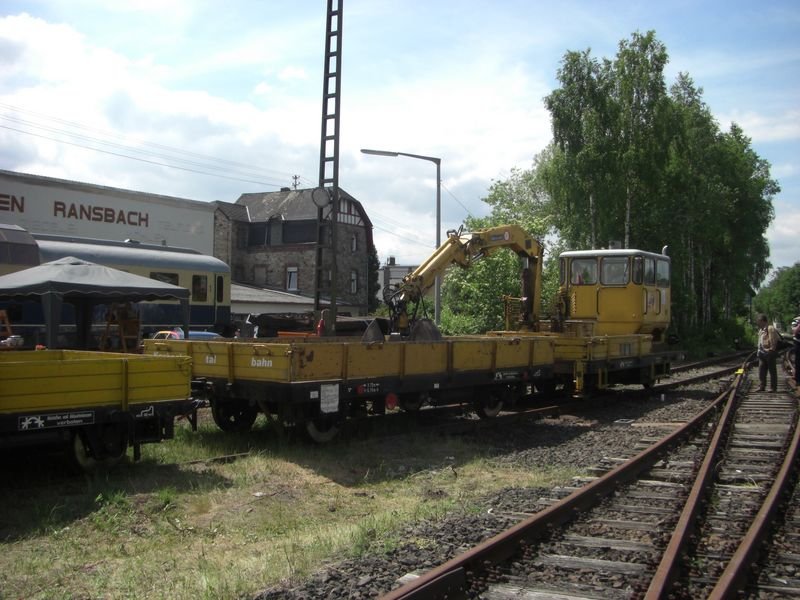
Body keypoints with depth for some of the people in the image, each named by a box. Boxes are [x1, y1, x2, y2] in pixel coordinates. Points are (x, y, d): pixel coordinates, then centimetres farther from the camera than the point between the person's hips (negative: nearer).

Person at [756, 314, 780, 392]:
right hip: (762, 353, 9)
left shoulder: (770, 329, -15)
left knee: (772, 371, 0)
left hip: (770, 353, -9)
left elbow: (773, 341, -18)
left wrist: (771, 349, -18)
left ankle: (773, 388, 5)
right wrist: (759, 351, 16)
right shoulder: (761, 330, 14)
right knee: (761, 371, 8)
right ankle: (762, 386, 13)